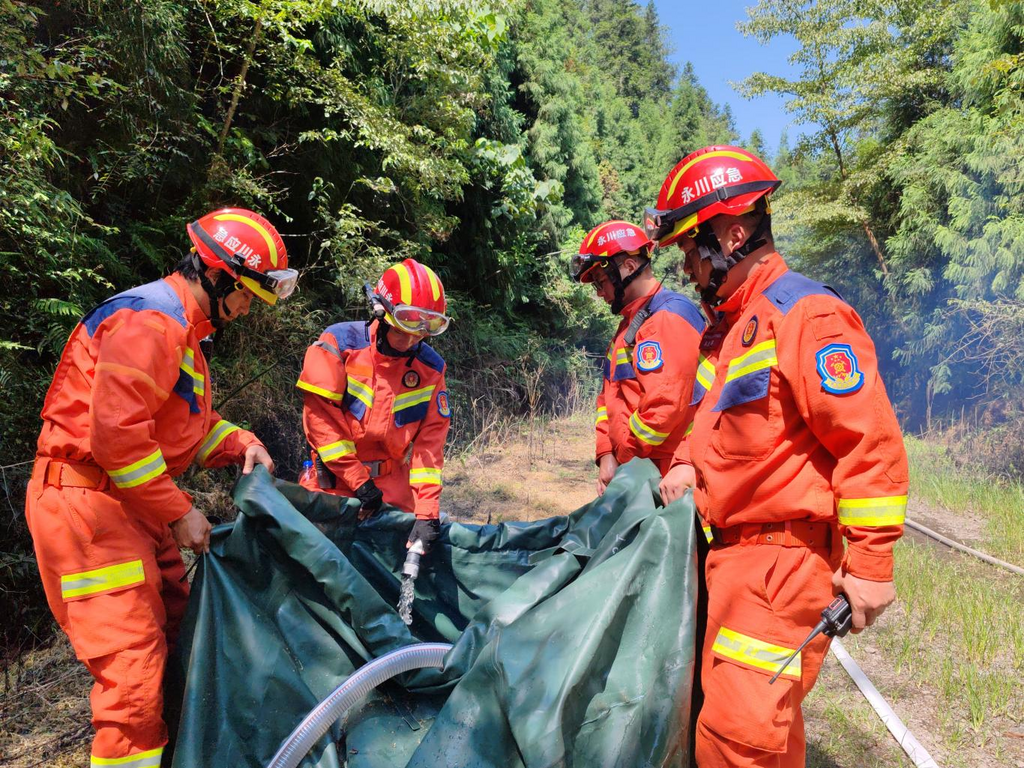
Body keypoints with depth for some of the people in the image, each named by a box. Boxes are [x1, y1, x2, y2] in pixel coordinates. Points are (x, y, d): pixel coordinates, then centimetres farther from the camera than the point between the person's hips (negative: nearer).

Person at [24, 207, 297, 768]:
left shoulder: (180, 326, 16)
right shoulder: (149, 321, -18)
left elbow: (189, 422, 21)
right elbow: (116, 434, -26)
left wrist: (241, 445, 3)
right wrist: (177, 511, -18)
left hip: (130, 502, 10)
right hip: (86, 503, -10)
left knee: (174, 628, 15)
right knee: (133, 662, -9)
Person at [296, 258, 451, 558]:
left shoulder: (430, 368, -2)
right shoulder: (339, 343, -11)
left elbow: (430, 441, -6)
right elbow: (321, 417, -14)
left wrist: (427, 511, -15)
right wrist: (359, 483, -15)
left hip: (394, 486, 2)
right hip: (333, 481, -2)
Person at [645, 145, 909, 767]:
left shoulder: (807, 316, -14)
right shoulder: (726, 327, 15)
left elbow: (871, 445, -17)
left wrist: (870, 565, -16)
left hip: (781, 561, -9)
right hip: (729, 550, 9)